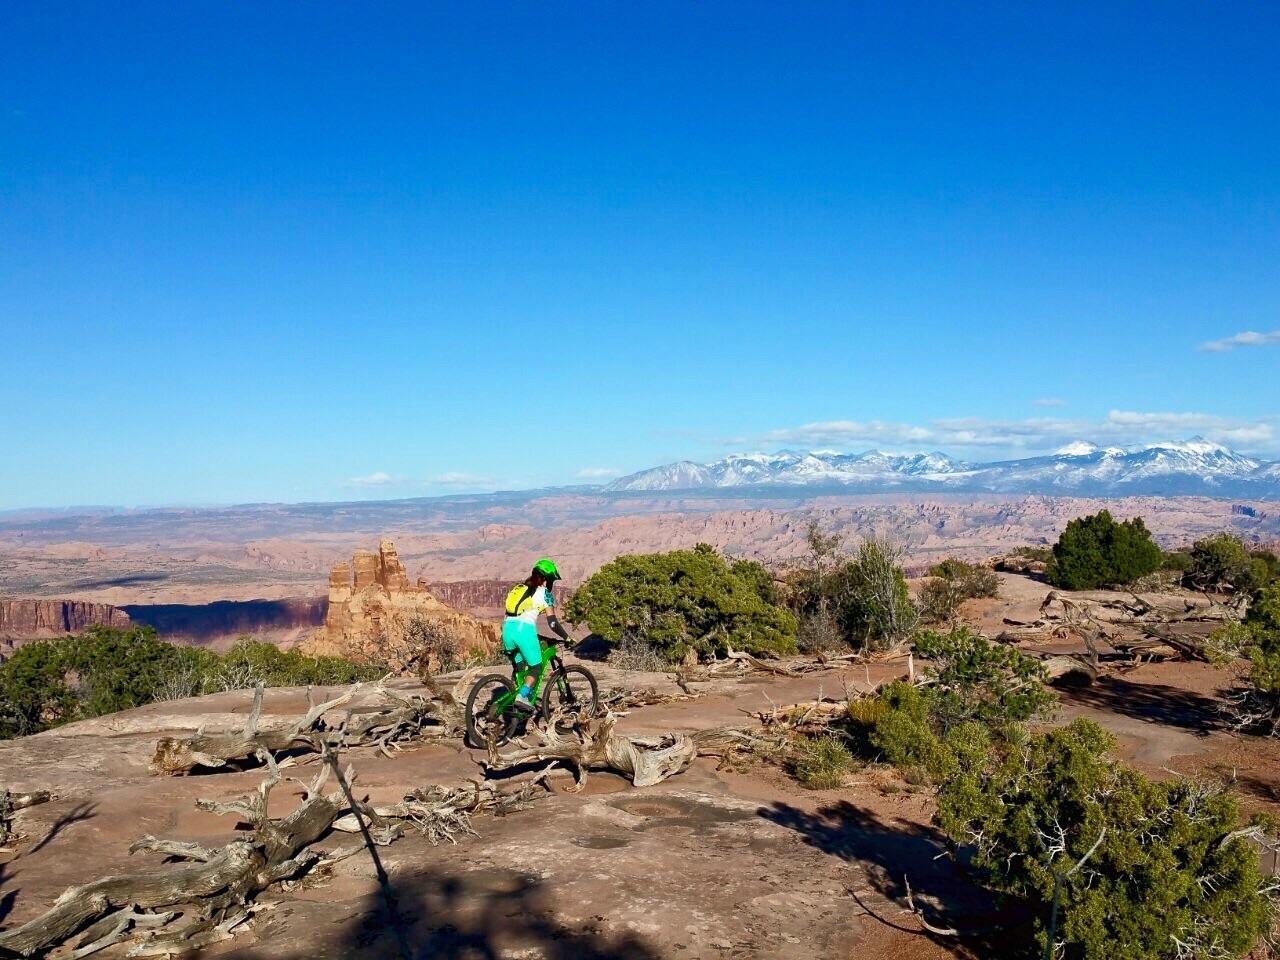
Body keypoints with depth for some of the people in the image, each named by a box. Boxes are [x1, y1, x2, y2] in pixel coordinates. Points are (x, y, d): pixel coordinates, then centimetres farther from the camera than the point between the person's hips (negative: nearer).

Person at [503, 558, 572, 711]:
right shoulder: (545, 593, 7)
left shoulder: (519, 587, 26)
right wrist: (567, 638, 14)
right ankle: (522, 696, -12)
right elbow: (552, 623, 1)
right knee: (535, 666, 7)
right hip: (524, 629, -6)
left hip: (507, 627, 6)